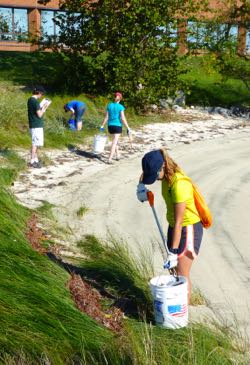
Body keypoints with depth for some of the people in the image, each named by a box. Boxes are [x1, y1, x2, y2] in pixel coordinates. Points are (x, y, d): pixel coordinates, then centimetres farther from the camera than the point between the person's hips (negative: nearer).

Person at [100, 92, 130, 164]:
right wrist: (128, 128, -5)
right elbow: (123, 119, -12)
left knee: (115, 140, 24)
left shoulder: (109, 105, 3)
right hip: (117, 126, -4)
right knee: (114, 143, -3)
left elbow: (106, 117, 2)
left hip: (110, 126, 5)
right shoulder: (120, 107, -9)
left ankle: (118, 155, 31)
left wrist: (102, 126, 9)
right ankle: (109, 159, -11)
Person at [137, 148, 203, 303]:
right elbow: (146, 172, 21)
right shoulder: (167, 176, -4)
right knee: (175, 270, 13)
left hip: (188, 229, -8)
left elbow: (178, 222, -30)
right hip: (174, 226, 8)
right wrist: (141, 185, 0)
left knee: (182, 274, -2)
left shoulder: (179, 184, -30)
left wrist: (173, 252, -28)